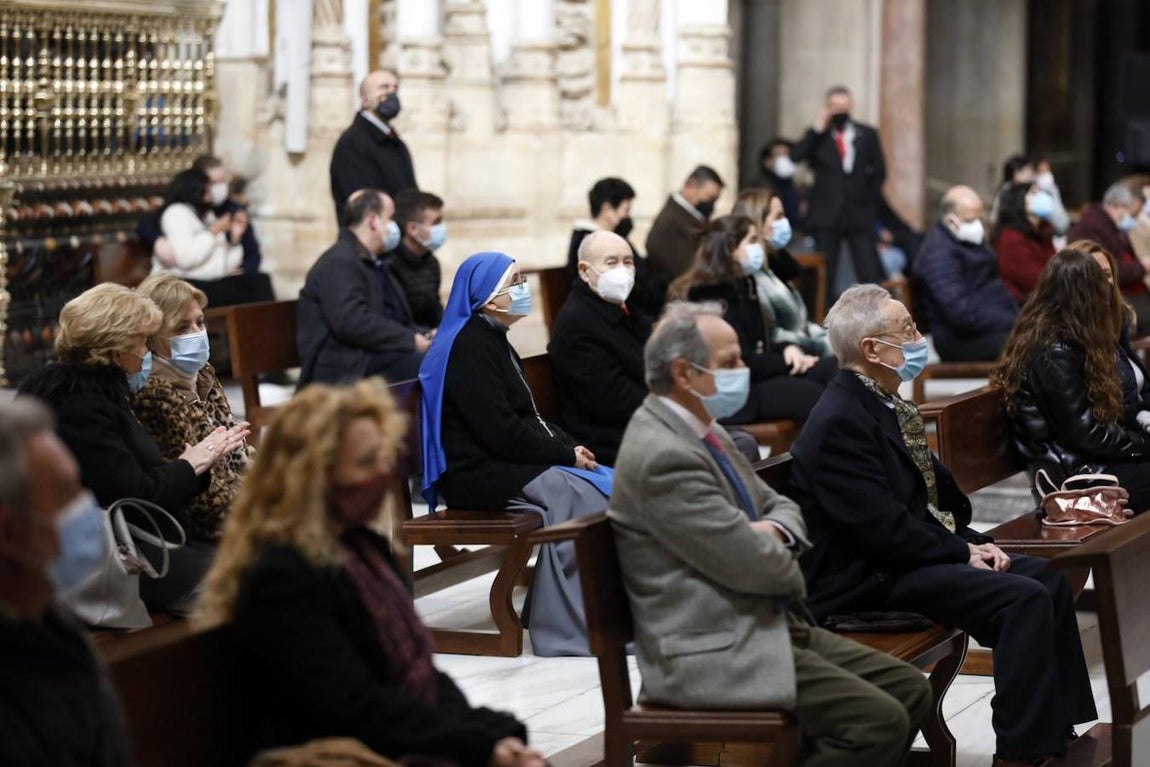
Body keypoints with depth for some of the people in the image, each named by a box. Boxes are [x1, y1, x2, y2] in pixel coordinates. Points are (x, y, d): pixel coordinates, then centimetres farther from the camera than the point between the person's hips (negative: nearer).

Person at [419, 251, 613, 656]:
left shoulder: (491, 340, 17)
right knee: (581, 494, -23)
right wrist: (567, 454, -14)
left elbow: (526, 418, 20)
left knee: (606, 483, -4)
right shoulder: (468, 347, -14)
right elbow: (500, 432, -20)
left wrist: (570, 445, 3)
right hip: (478, 474, -10)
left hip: (507, 461, 10)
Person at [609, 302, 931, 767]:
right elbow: (755, 565, -21)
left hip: (763, 623, 10)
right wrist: (786, 563, 3)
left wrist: (777, 533, -3)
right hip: (715, 653, -10)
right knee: (880, 721, -19)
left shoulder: (701, 430, 12)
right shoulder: (662, 456, -20)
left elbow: (779, 507, 21)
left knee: (910, 691, 3)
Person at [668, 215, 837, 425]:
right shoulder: (714, 297, -15)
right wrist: (789, 362, -9)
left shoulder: (741, 286, 16)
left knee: (832, 369, -11)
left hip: (757, 376, 9)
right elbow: (742, 363, -18)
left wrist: (789, 349, -2)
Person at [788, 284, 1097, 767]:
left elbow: (934, 489, 18)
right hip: (868, 579, -11)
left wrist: (973, 541, 1)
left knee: (1048, 577, 8)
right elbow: (881, 525, -23)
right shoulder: (839, 422, -19)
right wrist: (962, 553, -14)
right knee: (1024, 598, -22)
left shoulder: (885, 407, 13)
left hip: (912, 553, 11)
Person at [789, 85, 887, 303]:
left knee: (870, 277, -7)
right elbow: (794, 157, -11)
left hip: (859, 214, 0)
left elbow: (879, 172, 14)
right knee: (825, 278, 0)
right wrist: (817, 129, -12)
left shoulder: (867, 135, 10)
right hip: (826, 216, 0)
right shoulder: (817, 136, 6)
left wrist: (869, 199, 7)